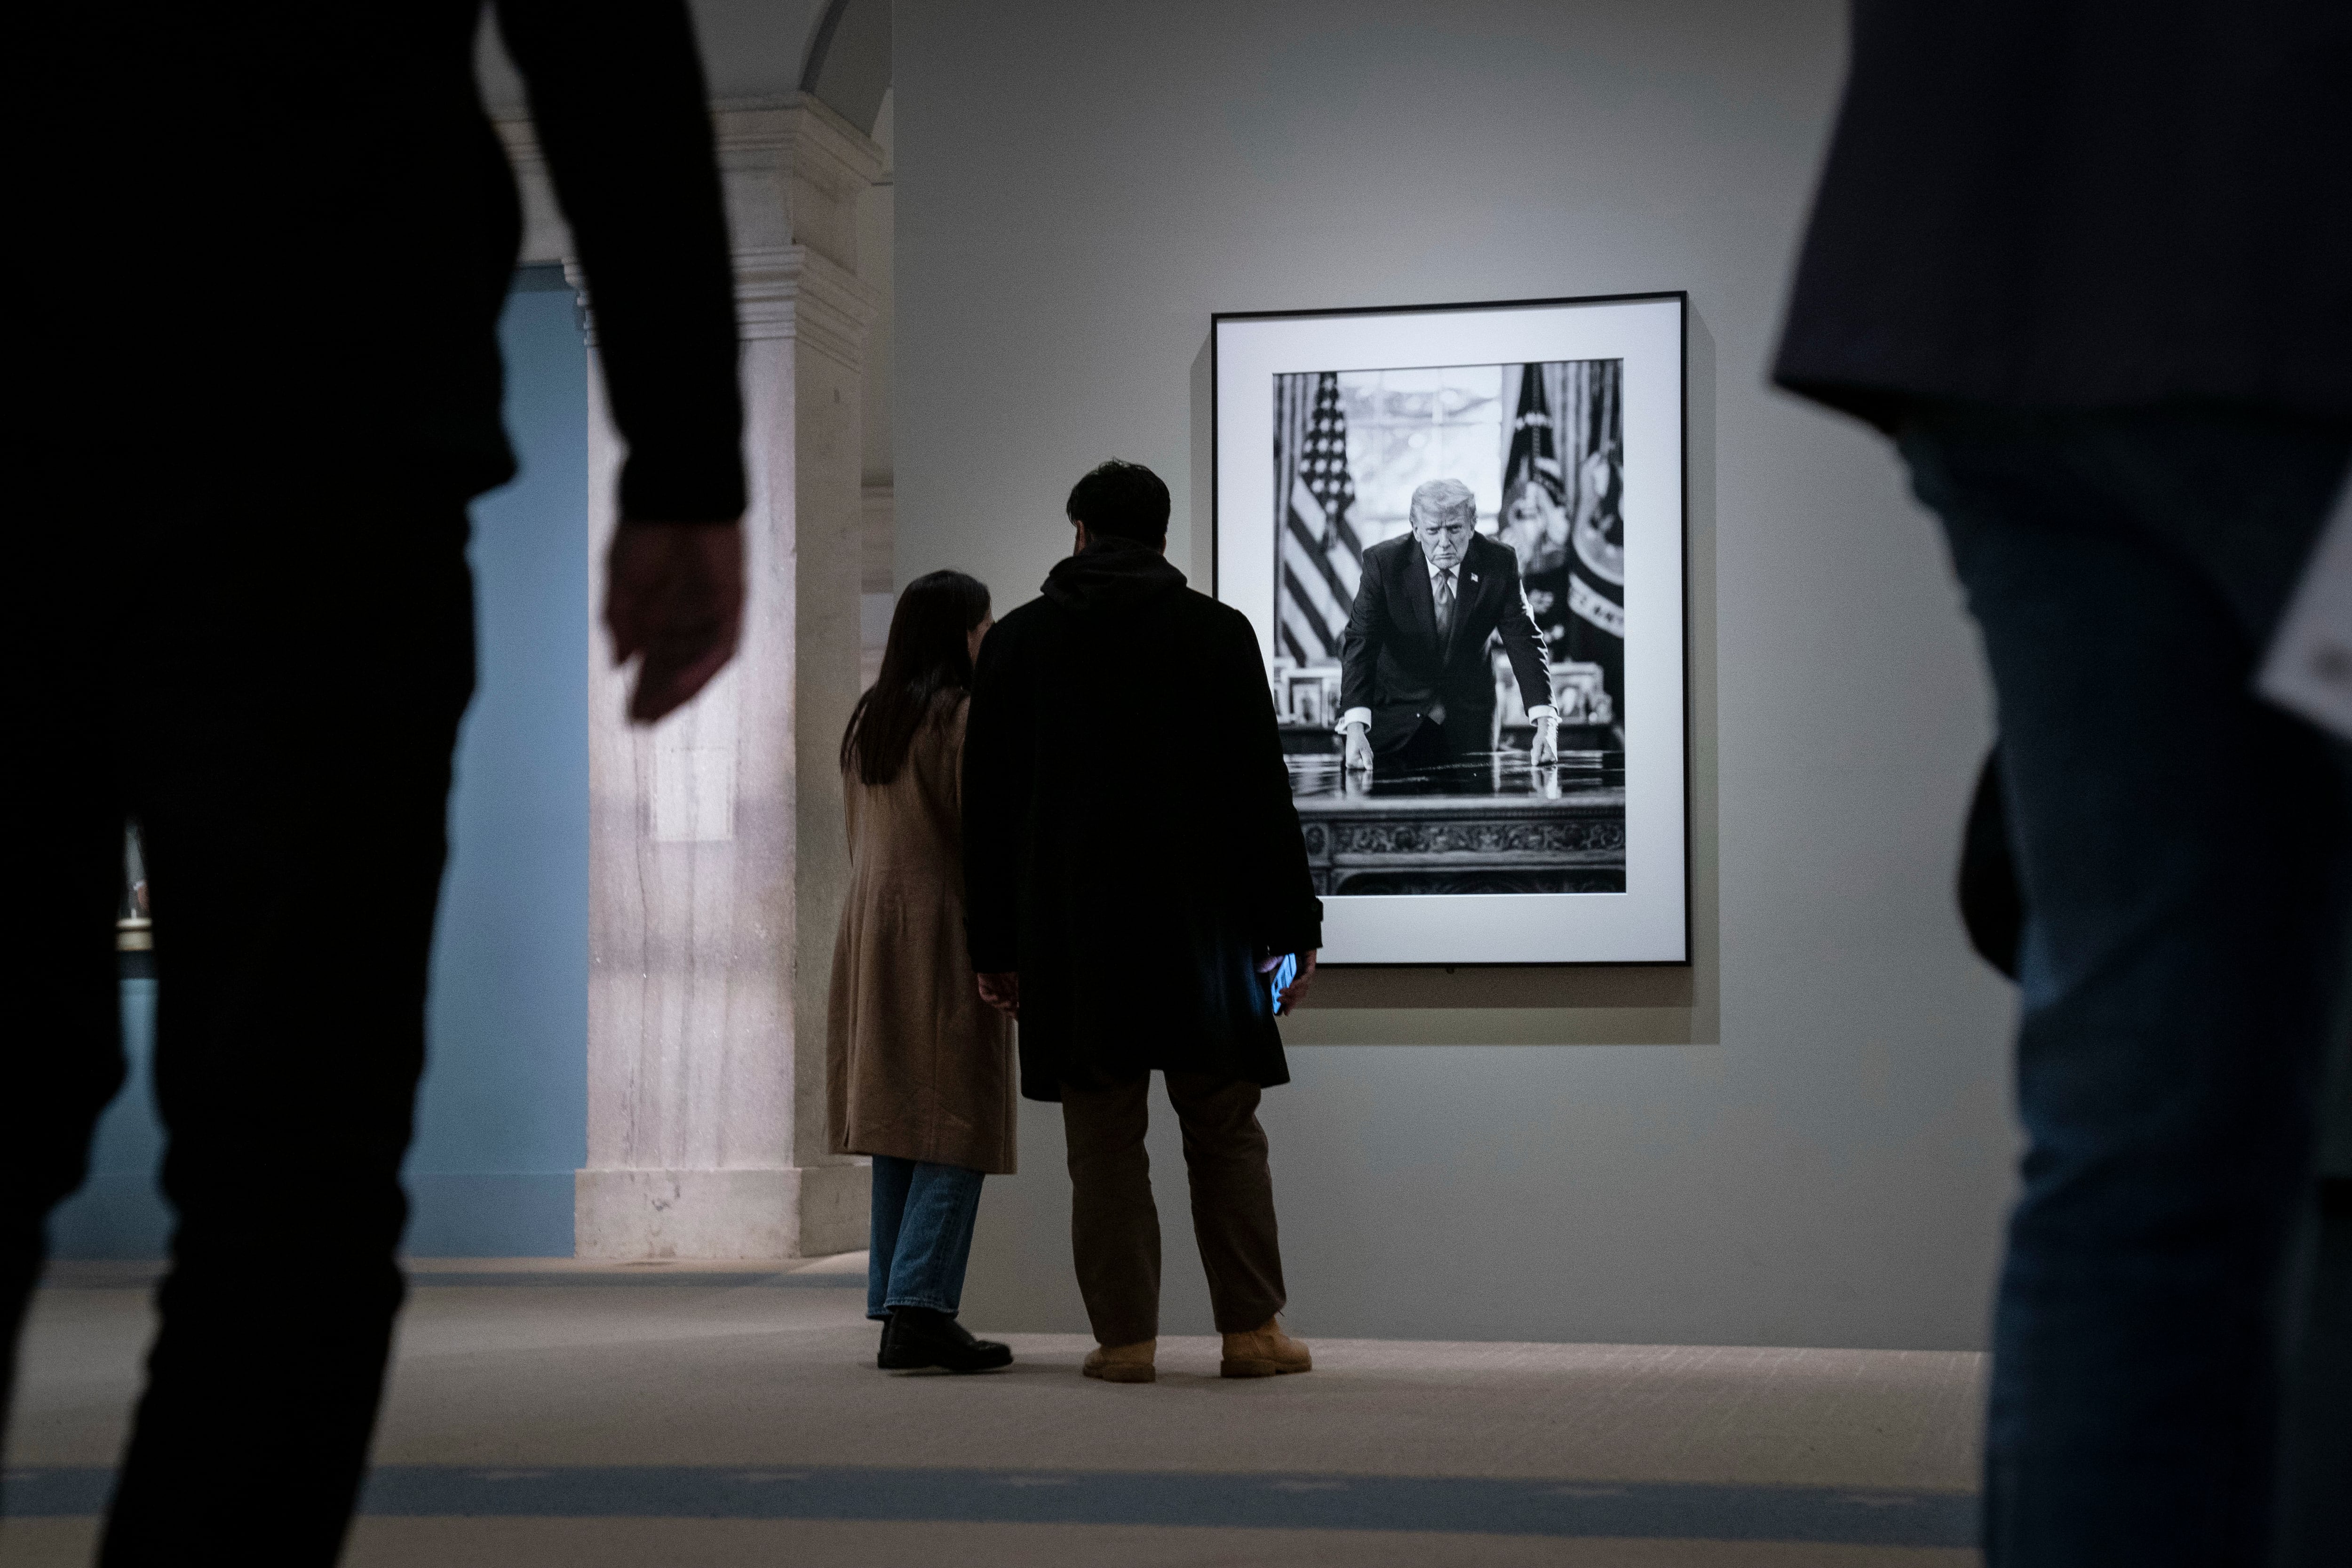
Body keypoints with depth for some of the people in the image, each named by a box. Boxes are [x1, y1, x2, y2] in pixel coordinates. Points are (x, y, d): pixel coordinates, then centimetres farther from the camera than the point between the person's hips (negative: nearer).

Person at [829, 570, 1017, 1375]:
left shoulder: (867, 720, 13)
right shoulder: (965, 717, -11)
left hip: (873, 938, 8)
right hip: (946, 936, -8)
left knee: (899, 1129, 10)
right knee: (955, 1128, -7)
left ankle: (896, 1307, 10)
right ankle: (919, 1308, -15)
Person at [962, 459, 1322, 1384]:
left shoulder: (1017, 640, 6)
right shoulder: (1218, 633, 1)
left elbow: (988, 807, 6)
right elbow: (1263, 791, -2)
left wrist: (996, 946, 10)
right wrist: (1290, 927, 2)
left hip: (1070, 933, 1)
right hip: (1200, 925, -1)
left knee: (1103, 1143, 4)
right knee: (1225, 1134, 7)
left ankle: (1125, 1336, 2)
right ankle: (1251, 1331, 6)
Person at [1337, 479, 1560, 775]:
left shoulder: (1500, 562, -13)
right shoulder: (1384, 562, -17)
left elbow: (1524, 641, -15)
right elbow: (1360, 643, -24)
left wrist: (1545, 724, -30)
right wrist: (1355, 728, -39)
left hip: (1469, 723, 2)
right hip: (1396, 716, -1)